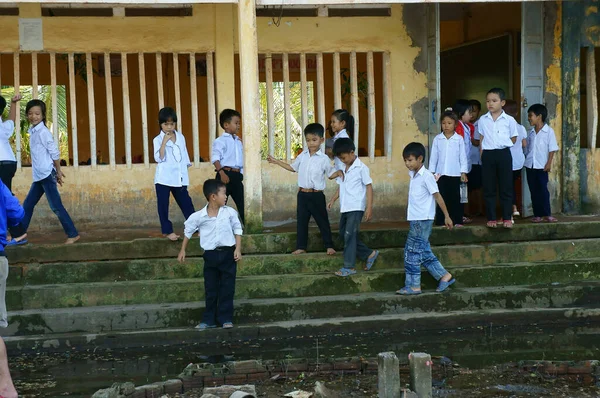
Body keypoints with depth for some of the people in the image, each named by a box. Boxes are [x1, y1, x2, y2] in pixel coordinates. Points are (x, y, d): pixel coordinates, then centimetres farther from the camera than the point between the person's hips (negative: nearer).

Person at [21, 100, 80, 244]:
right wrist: (57, 172, 17)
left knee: (56, 206, -9)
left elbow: (55, 153, -13)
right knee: (28, 204, 14)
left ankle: (73, 234, -5)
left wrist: (58, 172, -6)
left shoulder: (43, 131, -13)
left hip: (46, 174, -9)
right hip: (39, 176, 9)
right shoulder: (33, 131, 15)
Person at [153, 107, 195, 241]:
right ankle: (167, 231, 11)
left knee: (186, 203, 7)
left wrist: (186, 173, 14)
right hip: (164, 178, -3)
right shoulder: (158, 140, -6)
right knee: (163, 205, 2)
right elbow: (159, 158, -17)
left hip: (180, 178, 3)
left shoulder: (181, 137, 7)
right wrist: (164, 142, -24)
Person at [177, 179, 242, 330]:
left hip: (227, 253, 0)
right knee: (210, 289, 7)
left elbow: (237, 230, 3)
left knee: (227, 289, 3)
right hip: (210, 255, 0)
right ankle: (209, 319, 16)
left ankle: (226, 318, 11)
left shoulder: (230, 212, -5)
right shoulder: (199, 216, -7)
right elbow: (188, 231, 7)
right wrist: (182, 250, 11)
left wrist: (238, 249, -5)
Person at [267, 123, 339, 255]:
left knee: (322, 221, 4)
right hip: (302, 194, 4)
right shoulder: (302, 156, 6)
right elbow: (293, 167, 20)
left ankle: (329, 246, 13)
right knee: (301, 221, 8)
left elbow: (331, 174, 0)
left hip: (316, 195, -4)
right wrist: (276, 161, 20)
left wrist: (339, 173, -22)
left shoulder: (323, 159, -7)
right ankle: (301, 247, 16)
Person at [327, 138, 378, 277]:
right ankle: (369, 254, 22)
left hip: (356, 208, -8)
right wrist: (333, 200, 10)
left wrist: (369, 208, -14)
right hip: (345, 208, 9)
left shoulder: (361, 168, -10)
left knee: (349, 235, -9)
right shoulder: (343, 169, 12)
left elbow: (369, 187, -10)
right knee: (343, 233, 12)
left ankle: (349, 267, -3)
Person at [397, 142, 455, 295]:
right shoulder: (413, 175, 12)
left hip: (423, 220, -9)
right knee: (423, 252, 11)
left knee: (412, 252, -6)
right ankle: (444, 276, 17)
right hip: (416, 219, 9)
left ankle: (413, 286, -1)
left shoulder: (426, 176, -12)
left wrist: (447, 216, -10)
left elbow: (437, 196, -12)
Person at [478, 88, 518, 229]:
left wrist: (502, 144, 2)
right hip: (488, 155, 2)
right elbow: (482, 139, 10)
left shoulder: (509, 120, -1)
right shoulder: (483, 120, 6)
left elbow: (513, 139, 9)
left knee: (506, 188, 3)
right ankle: (491, 218, 11)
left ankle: (507, 218, 9)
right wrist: (482, 157, 5)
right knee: (488, 189, 4)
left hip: (503, 154, -2)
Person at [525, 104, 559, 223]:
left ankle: (546, 214, -1)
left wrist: (549, 163, -12)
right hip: (530, 165, 5)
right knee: (534, 191, 4)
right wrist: (526, 160, 10)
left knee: (543, 190, -5)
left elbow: (552, 149, -7)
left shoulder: (549, 131, -5)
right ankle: (537, 214, 7)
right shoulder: (531, 132, 10)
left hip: (541, 166, -5)